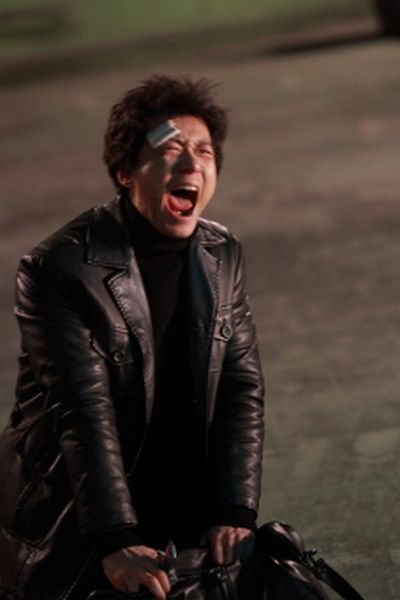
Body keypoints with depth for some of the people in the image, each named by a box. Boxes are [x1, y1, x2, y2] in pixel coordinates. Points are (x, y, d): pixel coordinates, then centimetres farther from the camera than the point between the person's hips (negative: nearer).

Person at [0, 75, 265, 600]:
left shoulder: (223, 256, 0)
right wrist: (116, 543, -33)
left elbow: (242, 390, -3)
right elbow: (84, 414, -26)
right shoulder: (60, 271, -19)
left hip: (185, 526, 5)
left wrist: (234, 514, -16)